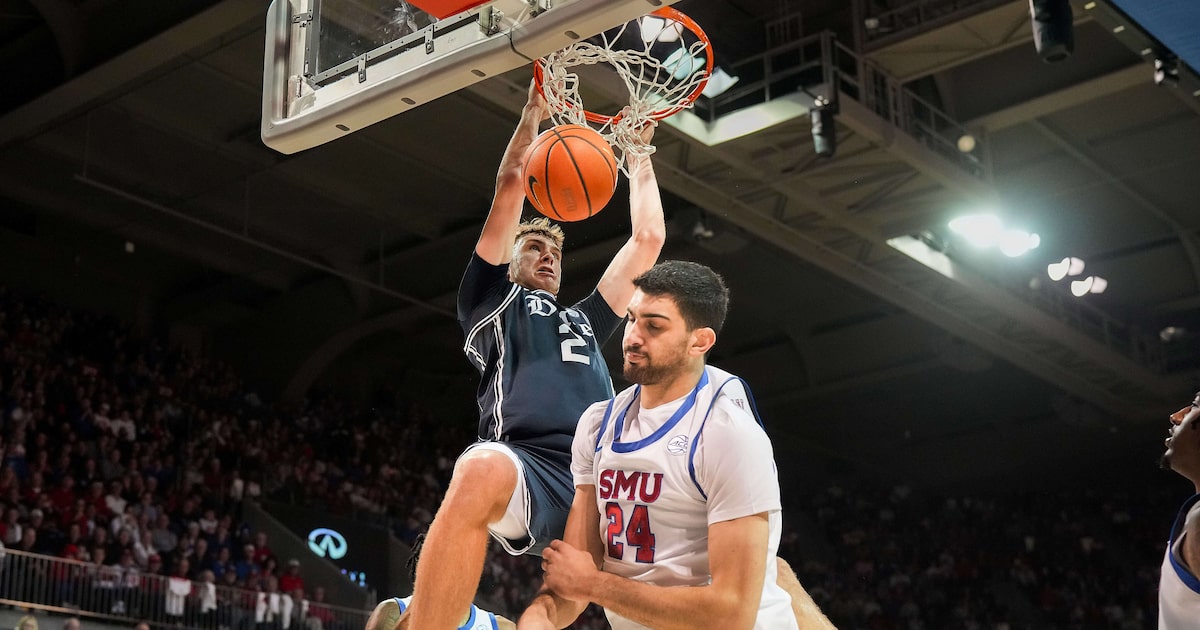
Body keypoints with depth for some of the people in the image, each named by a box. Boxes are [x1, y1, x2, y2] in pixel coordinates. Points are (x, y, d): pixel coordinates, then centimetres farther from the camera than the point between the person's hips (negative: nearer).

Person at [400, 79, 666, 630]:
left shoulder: (585, 319, 39)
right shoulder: (492, 302, 26)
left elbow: (648, 239, 38)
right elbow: (510, 188, 20)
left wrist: (638, 154, 45)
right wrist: (534, 110, 27)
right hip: (527, 464, -5)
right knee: (480, 473, -43)